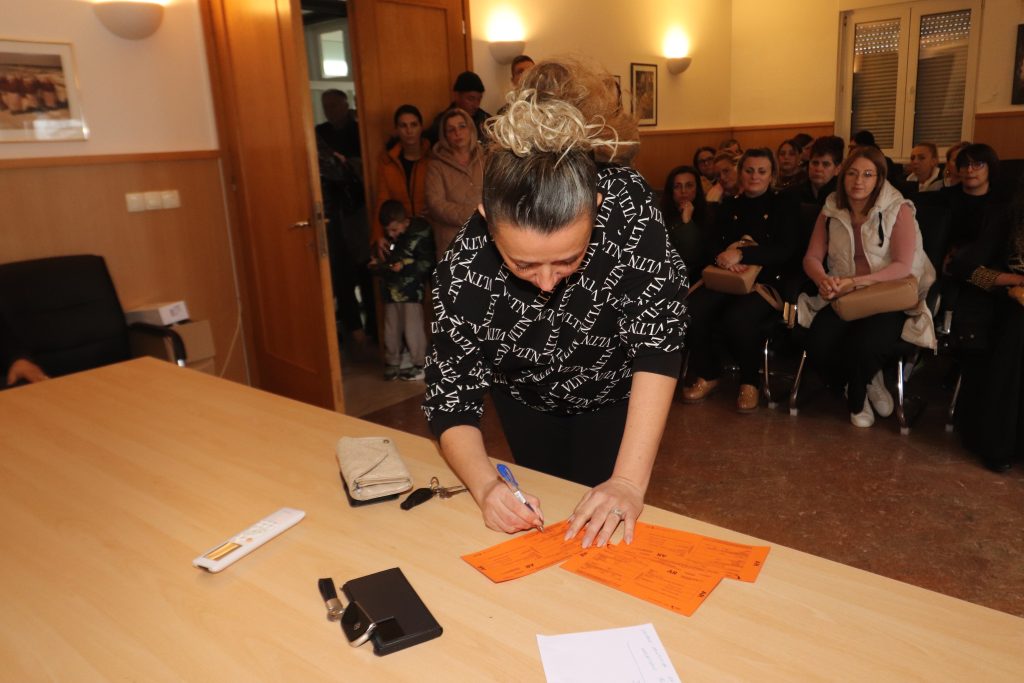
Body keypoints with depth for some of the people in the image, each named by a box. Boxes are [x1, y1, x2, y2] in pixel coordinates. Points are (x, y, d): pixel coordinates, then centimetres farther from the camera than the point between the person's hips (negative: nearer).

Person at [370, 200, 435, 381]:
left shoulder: (419, 235, -11)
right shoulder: (387, 237, 11)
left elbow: (427, 263, -14)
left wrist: (404, 266, -24)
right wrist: (377, 264, 4)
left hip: (411, 291, -6)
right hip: (390, 289, 6)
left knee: (412, 329, -2)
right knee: (391, 329, 11)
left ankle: (420, 365, 10)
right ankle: (392, 363, 23)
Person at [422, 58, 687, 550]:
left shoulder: (627, 206, -37)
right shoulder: (465, 268, -35)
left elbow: (658, 343, -36)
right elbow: (451, 397, -28)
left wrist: (629, 482, -42)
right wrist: (485, 486, -46)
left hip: (615, 397, -1)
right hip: (526, 402, 2)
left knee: (597, 525, 11)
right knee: (545, 518, 21)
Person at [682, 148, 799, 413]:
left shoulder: (783, 202, 6)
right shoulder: (729, 205, 18)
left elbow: (786, 250, -6)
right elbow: (712, 244, 10)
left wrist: (741, 254, -18)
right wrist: (723, 257, -15)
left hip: (766, 282, -4)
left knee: (738, 318, -36)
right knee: (691, 310, -27)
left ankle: (750, 381, -8)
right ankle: (707, 375, -4)